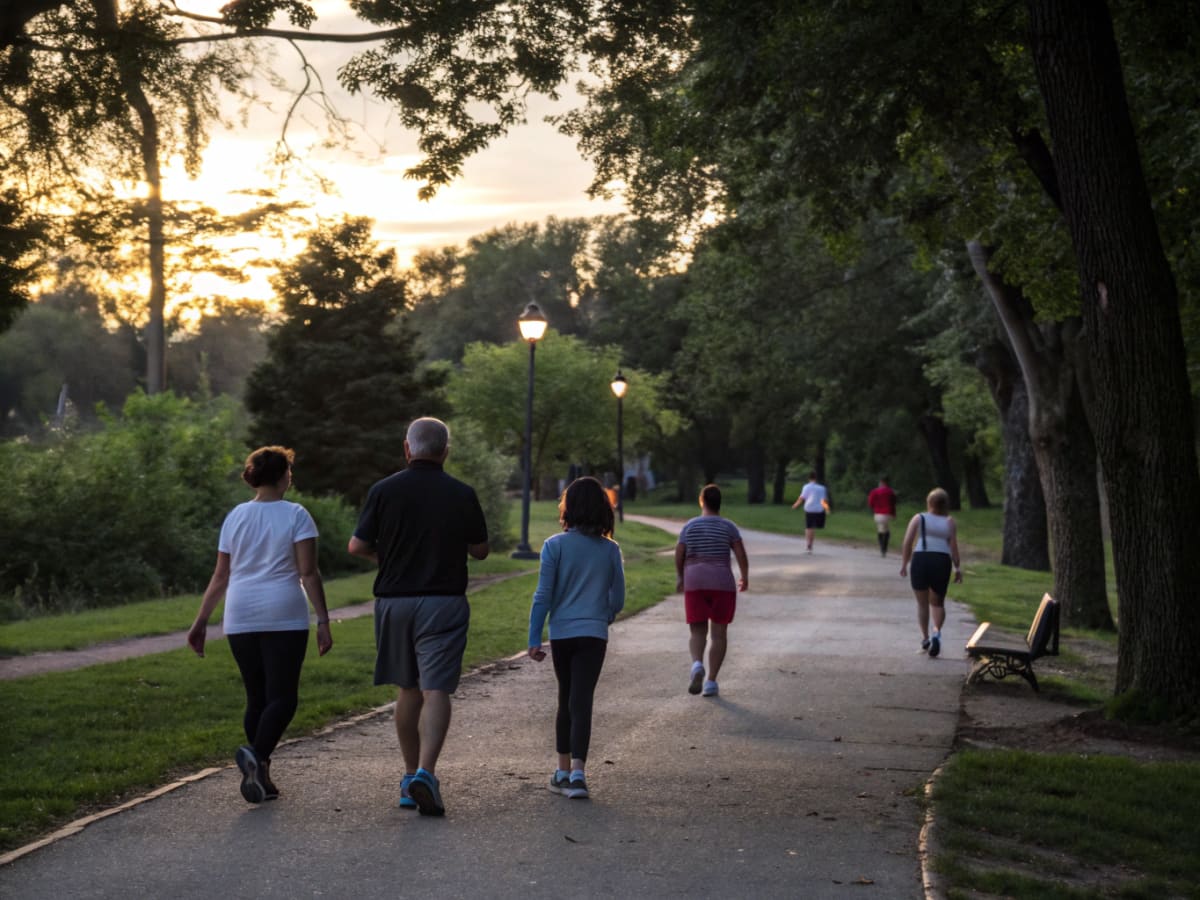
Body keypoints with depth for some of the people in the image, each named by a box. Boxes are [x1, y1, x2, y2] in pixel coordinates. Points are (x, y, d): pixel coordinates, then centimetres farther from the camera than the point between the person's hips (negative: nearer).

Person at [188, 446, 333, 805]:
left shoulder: (235, 516, 8)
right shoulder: (296, 515, -4)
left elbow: (221, 577, 8)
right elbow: (308, 573, -10)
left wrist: (201, 621, 14)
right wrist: (323, 621, -9)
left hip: (241, 620, 4)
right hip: (284, 618, -4)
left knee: (257, 698, 13)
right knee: (282, 697, -2)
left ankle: (260, 775, 11)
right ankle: (256, 755, -27)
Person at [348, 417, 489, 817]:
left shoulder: (384, 491, -2)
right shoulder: (462, 495, -1)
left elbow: (357, 547, -3)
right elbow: (480, 551, 7)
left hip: (394, 600, 2)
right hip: (443, 602, -2)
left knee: (408, 690, 15)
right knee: (436, 691, -7)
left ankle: (411, 774, 21)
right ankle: (425, 772, -24)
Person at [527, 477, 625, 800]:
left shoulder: (554, 546, -5)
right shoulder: (610, 550, 1)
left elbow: (543, 595, -7)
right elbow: (618, 599, 6)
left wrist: (534, 638, -3)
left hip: (562, 633, 0)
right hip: (594, 634, 0)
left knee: (566, 701, 15)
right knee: (581, 701, -4)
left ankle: (564, 771, 21)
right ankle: (577, 770, -18)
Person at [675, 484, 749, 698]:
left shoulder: (689, 526, 2)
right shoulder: (728, 526, -1)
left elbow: (679, 555, 2)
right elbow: (741, 555, -5)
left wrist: (679, 577, 17)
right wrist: (745, 577, 10)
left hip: (694, 583, 1)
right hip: (722, 583, -1)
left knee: (697, 631, 5)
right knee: (719, 632, 8)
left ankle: (697, 664, -25)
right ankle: (711, 681, 3)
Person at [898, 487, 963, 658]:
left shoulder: (918, 519, 7)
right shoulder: (949, 522, 8)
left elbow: (907, 543, -1)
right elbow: (953, 546, 0)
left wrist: (904, 564, 4)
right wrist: (957, 568, 2)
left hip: (920, 559, 0)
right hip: (942, 561, 0)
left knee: (922, 602, 13)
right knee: (937, 602, 12)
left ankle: (925, 637, 11)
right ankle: (936, 631, -12)